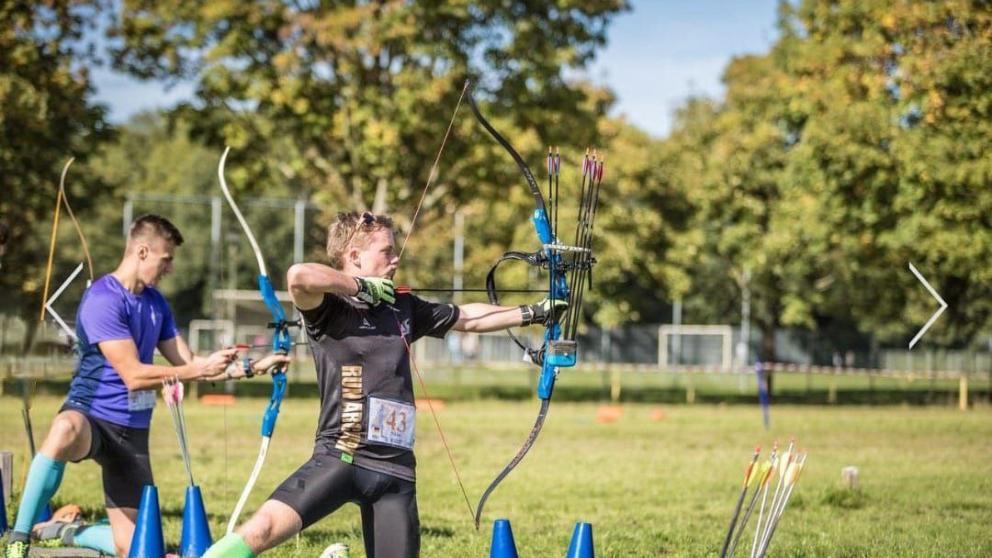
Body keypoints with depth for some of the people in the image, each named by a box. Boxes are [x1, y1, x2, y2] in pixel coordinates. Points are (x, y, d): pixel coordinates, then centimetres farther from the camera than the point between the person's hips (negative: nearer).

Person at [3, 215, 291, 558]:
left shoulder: (155, 302, 10)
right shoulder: (103, 300, -16)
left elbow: (185, 362, 13)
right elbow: (134, 375, -22)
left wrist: (252, 367, 5)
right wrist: (200, 369, -21)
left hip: (132, 430, 7)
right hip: (90, 414, -7)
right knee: (65, 431, -46)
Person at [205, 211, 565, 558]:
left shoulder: (403, 307, 17)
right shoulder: (330, 307, -2)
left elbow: (468, 318, 28)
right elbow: (299, 275, -24)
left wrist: (534, 313, 27)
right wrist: (363, 287, -11)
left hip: (394, 467, 6)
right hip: (338, 457, -6)